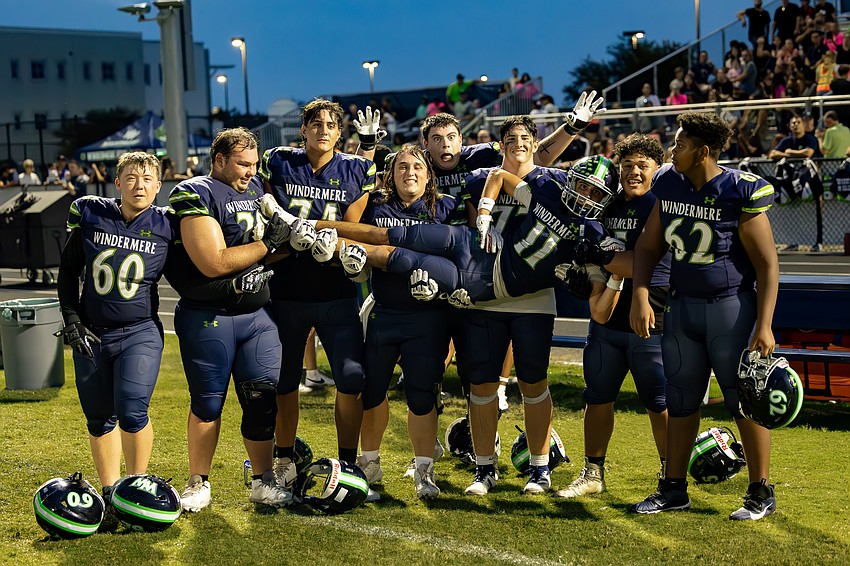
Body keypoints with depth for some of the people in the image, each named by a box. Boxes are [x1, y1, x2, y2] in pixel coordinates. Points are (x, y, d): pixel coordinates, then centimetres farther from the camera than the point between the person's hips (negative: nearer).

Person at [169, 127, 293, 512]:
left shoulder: (256, 188, 11)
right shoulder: (195, 195, -13)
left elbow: (277, 243, 23)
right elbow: (214, 263, -21)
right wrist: (267, 243, -14)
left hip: (257, 314, 6)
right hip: (208, 318, -5)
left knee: (263, 398, 3)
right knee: (207, 403, 5)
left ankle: (263, 481, 15)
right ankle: (198, 483, 20)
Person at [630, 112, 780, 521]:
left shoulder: (740, 192, -15)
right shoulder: (669, 185, 1)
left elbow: (767, 265, -12)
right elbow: (648, 246, 10)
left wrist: (764, 326, -16)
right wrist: (640, 295, -5)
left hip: (731, 306, -6)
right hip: (682, 304, 6)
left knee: (745, 401, 0)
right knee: (680, 401, 11)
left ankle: (761, 494, 12)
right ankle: (674, 489, 22)